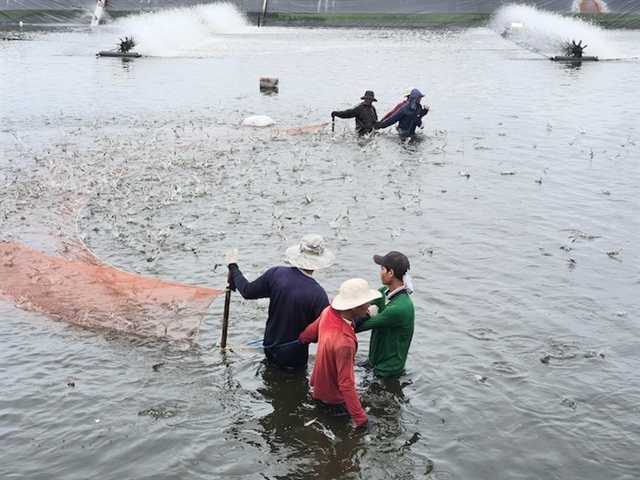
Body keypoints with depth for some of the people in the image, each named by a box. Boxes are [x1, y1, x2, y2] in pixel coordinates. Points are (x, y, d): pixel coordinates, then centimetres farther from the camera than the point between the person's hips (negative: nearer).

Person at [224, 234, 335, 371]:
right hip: (295, 358, -5)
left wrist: (233, 267, 12)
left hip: (270, 348, 5)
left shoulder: (276, 273, -16)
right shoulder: (318, 294, -28)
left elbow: (247, 291, -1)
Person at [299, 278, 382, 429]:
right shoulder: (344, 343, -42)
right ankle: (328, 404, 8)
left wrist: (299, 340, 25)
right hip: (333, 397, -8)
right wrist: (362, 420, -29)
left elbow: (309, 334, 3)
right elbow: (346, 385, -36)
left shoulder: (329, 312, -19)